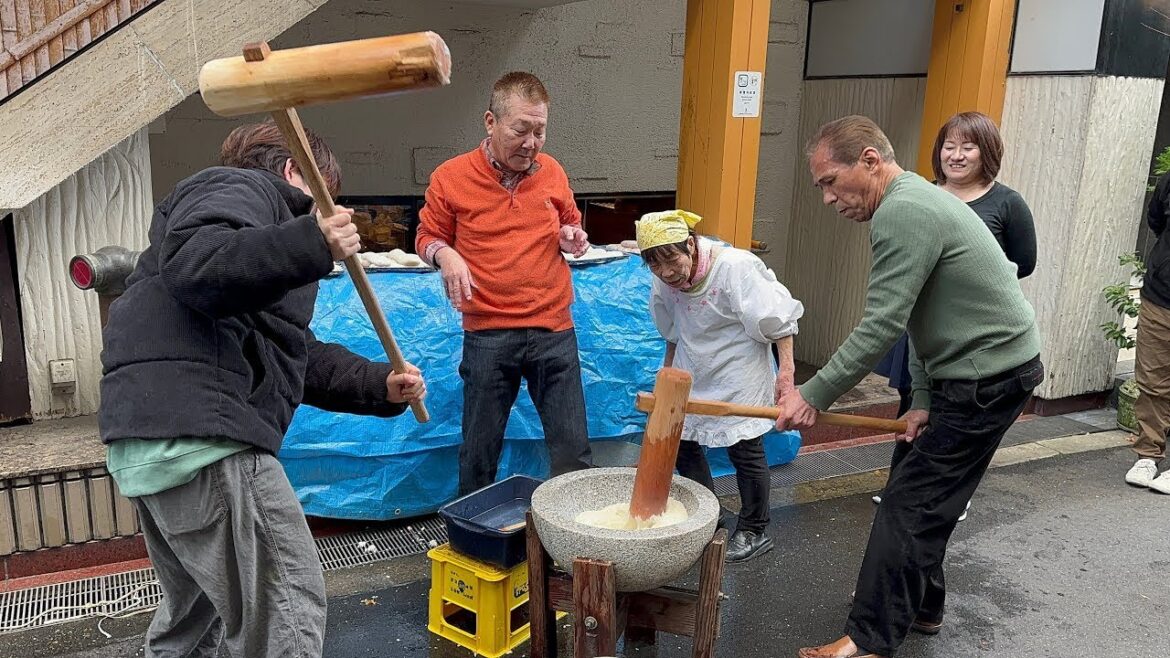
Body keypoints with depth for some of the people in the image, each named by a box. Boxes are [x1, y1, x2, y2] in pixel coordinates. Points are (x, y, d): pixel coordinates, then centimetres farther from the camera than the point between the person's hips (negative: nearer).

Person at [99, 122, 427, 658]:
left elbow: (297, 357, 28)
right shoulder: (244, 187, 2)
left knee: (194, 610, 27)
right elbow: (192, 263, -22)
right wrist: (311, 245, -30)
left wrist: (379, 386, 19)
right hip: (199, 432, -11)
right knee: (289, 606, -7)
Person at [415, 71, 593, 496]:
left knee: (573, 449, 6)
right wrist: (444, 254, -14)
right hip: (488, 334, -2)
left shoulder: (552, 172, 6)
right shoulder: (451, 177, -4)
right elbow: (427, 237, 8)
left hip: (554, 330, 2)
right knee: (479, 450, 10)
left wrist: (572, 237, 0)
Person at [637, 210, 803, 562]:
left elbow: (778, 320, -19)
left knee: (745, 448, -1)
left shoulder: (735, 267, -25)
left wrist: (786, 371, -22)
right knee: (681, 441, 9)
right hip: (694, 373, 7)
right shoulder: (665, 282, -7)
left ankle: (754, 532, 17)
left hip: (739, 373, -6)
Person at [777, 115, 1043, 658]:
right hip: (988, 367, 10)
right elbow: (917, 318, 12)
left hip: (988, 376, -10)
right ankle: (921, 607, 32)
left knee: (910, 502, -6)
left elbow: (882, 326, -26)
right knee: (929, 500, 17)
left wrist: (814, 394, -20)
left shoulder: (903, 212, -21)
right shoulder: (915, 200, 13)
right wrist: (923, 398, 8)